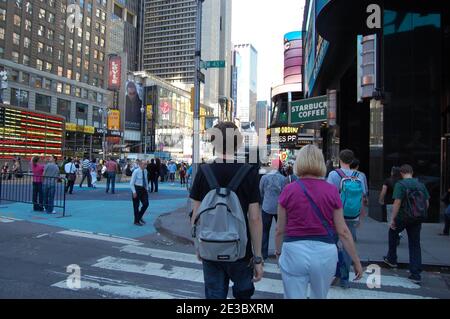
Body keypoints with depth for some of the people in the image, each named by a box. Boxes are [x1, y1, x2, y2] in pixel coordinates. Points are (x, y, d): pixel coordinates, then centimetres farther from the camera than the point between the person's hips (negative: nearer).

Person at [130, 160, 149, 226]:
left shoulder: (145, 171, 1)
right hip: (137, 188, -5)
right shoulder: (136, 171, -16)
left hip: (143, 189, 6)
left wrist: (146, 188, 10)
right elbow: (131, 183, -14)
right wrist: (134, 192, -15)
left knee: (146, 204, -3)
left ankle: (140, 217, 21)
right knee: (136, 206, 5)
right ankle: (136, 221, 19)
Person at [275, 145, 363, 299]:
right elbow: (343, 231, -2)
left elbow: (280, 230, 1)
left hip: (294, 252, -1)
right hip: (325, 253, 2)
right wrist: (356, 261, 8)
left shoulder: (289, 190, -6)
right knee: (320, 296, 26)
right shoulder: (332, 191, -4)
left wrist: (278, 251, 20)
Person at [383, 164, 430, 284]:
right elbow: (427, 203, 8)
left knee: (393, 233, 24)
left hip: (402, 217, -4)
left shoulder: (400, 184, -12)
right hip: (416, 219, 4)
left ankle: (391, 259, 33)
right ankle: (416, 274, 7)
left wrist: (392, 218, -12)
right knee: (415, 245, 9)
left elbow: (397, 202, -18)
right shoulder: (421, 185, 5)